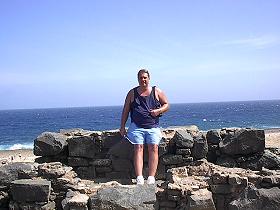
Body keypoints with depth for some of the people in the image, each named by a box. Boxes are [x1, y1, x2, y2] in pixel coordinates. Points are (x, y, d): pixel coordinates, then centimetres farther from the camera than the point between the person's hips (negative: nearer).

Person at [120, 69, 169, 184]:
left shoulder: (156, 91, 10)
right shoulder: (132, 93, 11)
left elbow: (166, 105, 14)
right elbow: (125, 111, 13)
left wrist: (159, 110, -7)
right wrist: (122, 127, 7)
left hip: (153, 127, 0)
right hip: (137, 126, 0)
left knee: (153, 148, -13)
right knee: (138, 148, -12)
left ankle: (151, 177, -13)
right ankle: (139, 178, -17)